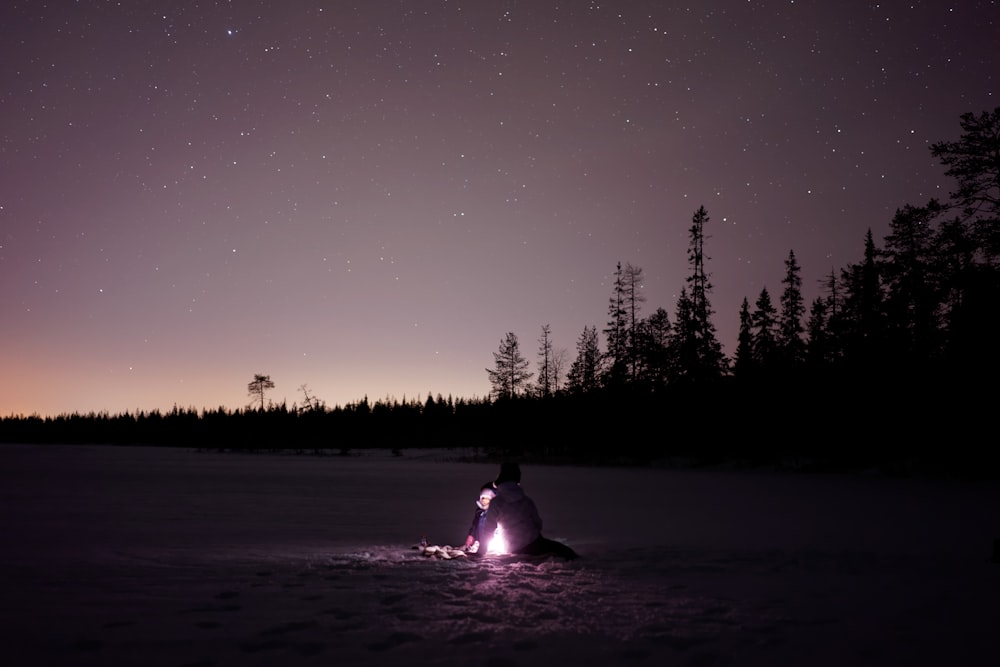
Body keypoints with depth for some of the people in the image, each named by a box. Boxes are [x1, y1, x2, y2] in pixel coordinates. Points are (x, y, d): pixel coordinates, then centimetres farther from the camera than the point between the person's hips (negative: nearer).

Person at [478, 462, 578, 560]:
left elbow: (488, 529, -6)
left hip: (515, 549, -1)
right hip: (534, 543, 1)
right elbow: (538, 522, 9)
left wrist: (482, 550, 5)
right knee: (558, 547, 24)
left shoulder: (495, 503, -9)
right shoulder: (526, 500, 2)